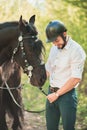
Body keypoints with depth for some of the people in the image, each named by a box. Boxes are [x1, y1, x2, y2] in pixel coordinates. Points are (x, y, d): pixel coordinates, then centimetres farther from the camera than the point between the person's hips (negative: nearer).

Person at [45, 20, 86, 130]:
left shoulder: (76, 50, -13)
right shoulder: (54, 48, 11)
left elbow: (76, 79, -19)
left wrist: (57, 94, -15)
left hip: (66, 95, -7)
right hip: (51, 93, 7)